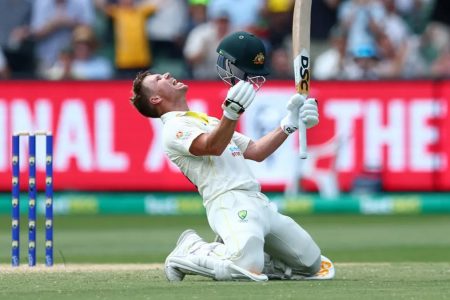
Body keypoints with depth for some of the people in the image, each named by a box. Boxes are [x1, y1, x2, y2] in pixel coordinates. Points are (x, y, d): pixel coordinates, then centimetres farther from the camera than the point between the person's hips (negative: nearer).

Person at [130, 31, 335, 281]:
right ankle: (191, 251, -4)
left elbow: (256, 152, 29)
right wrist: (233, 109, -33)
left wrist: (290, 124, 17)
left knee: (312, 263, 3)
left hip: (259, 202, 9)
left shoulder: (209, 122, 32)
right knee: (247, 269, -34)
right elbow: (213, 146, -16)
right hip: (229, 202, -9)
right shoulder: (174, 129, 3)